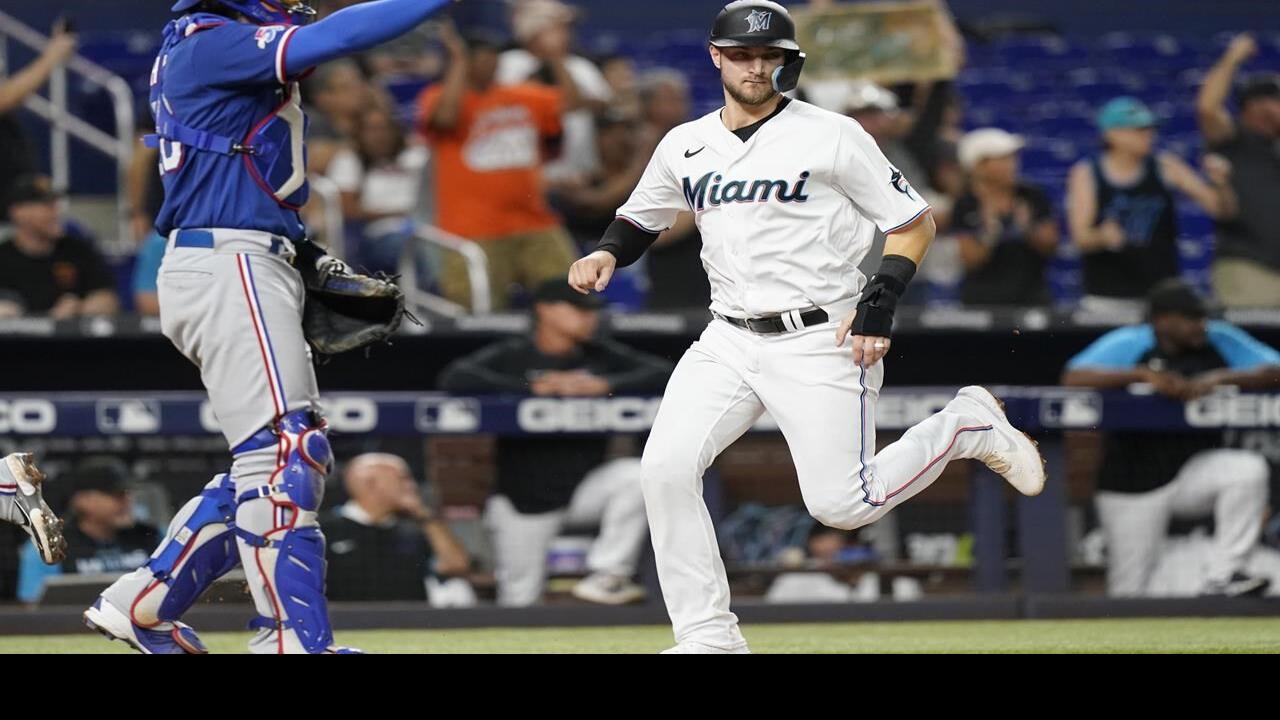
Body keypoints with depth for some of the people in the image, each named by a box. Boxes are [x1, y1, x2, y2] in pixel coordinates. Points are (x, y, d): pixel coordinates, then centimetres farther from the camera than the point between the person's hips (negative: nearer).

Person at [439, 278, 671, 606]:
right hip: (524, 502, -2)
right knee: (519, 602, -3)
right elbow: (454, 378, -23)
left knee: (635, 475, -26)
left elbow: (663, 372, -7)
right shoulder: (512, 356, -6)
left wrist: (603, 385, -21)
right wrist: (532, 387, -26)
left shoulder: (601, 355, 3)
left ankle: (609, 574, -19)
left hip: (583, 489, 2)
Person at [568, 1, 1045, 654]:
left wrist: (879, 301, -16)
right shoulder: (684, 146, 8)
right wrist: (606, 253, 1)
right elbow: (640, 218, 24)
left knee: (841, 503, -10)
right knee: (665, 469, -14)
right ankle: (708, 637, -5)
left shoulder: (832, 136, -6)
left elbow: (914, 222, -2)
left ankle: (966, 425, 16)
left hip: (820, 342, -5)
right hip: (728, 342, 5)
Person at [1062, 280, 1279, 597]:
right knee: (1130, 587, -3)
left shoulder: (1220, 341, -1)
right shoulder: (1128, 344, -8)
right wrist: (1143, 374, -31)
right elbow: (1074, 377, -22)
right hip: (1135, 482, -2)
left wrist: (1221, 378, -25)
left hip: (1196, 466, 2)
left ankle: (1222, 578, -25)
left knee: (1250, 469, -28)